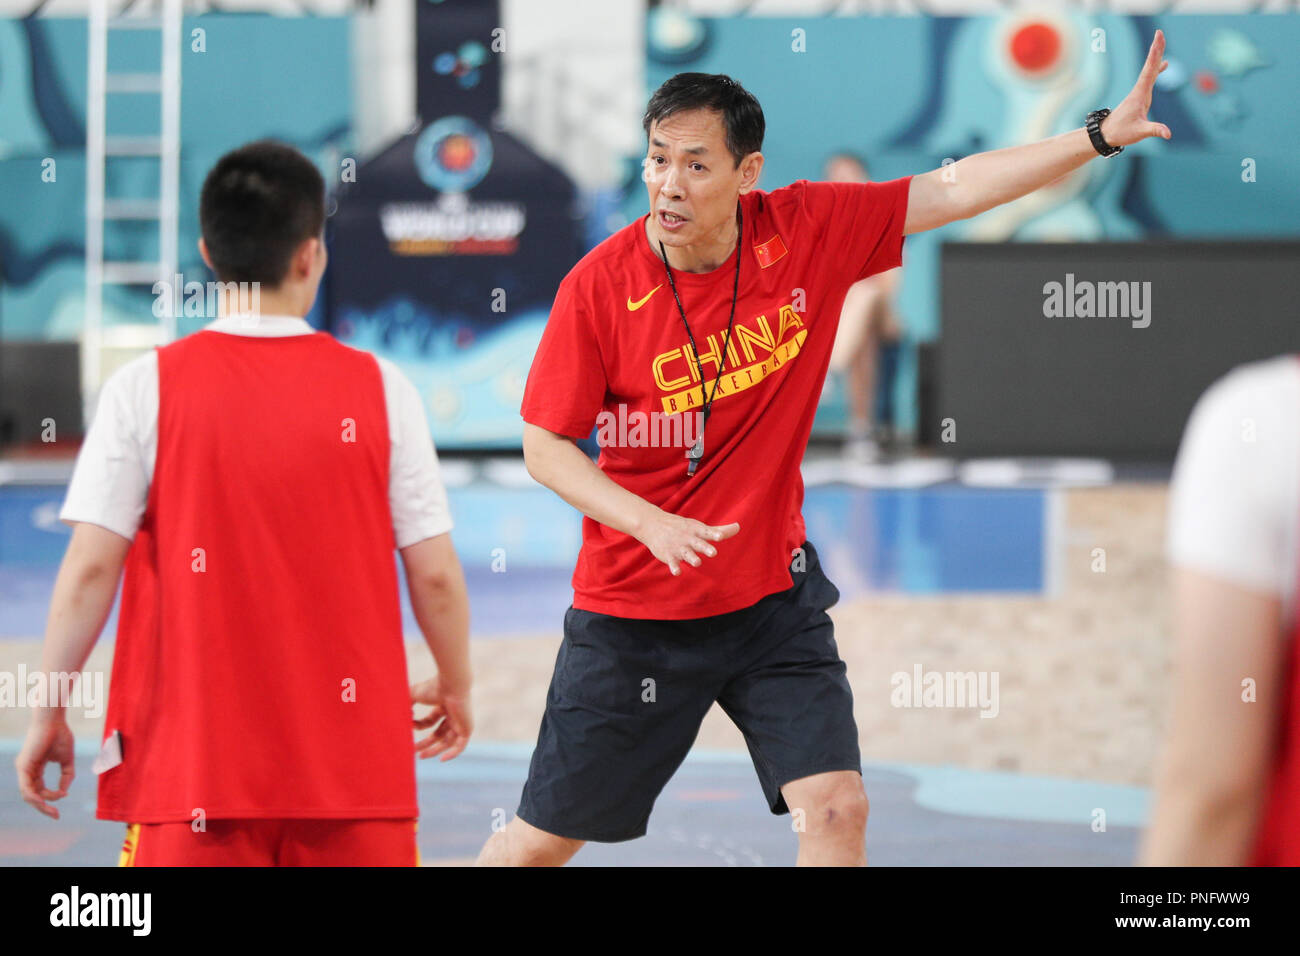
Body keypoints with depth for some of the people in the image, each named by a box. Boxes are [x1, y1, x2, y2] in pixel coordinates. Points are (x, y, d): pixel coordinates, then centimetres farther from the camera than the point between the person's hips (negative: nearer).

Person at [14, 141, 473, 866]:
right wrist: (456, 686, 19)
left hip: (196, 753, -1)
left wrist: (50, 712, 5)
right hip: (353, 769, 1)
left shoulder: (146, 389, -3)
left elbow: (91, 568, -6)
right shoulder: (380, 389, 0)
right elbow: (435, 574, 1)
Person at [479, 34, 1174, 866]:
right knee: (545, 838, 6)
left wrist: (1101, 135, -13)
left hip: (772, 595, 2)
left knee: (838, 810, -9)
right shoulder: (598, 287, -15)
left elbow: (956, 190, -5)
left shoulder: (808, 230, -9)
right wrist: (650, 523, -24)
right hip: (634, 607, -2)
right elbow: (545, 447, -9)